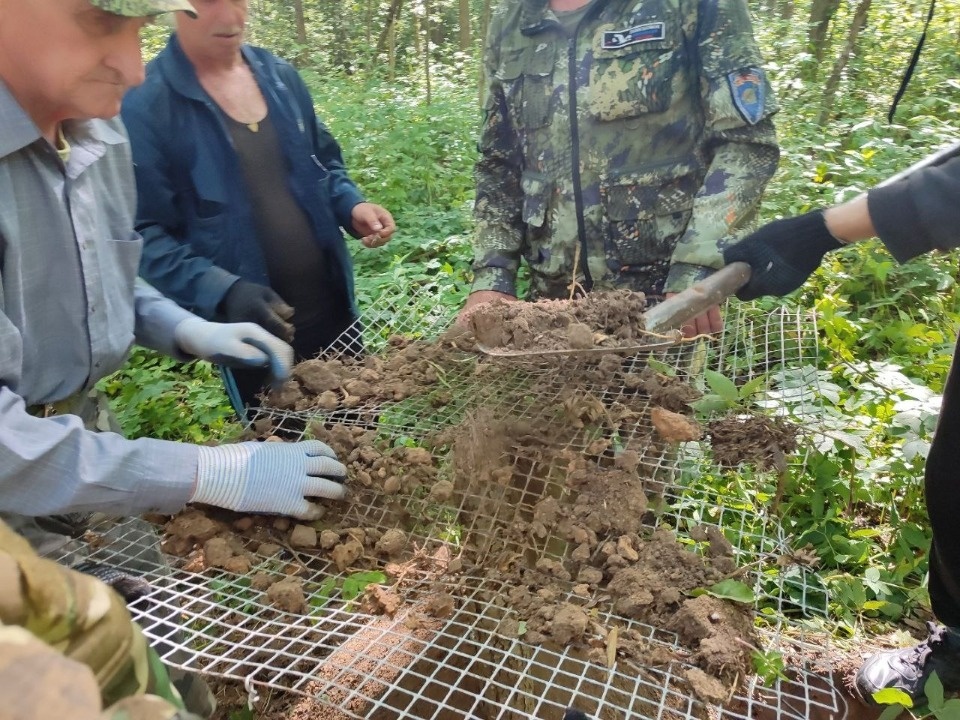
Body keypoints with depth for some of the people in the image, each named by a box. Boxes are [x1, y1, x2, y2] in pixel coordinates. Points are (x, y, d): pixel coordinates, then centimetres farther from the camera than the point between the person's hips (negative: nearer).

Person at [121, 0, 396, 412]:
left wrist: (352, 206, -5)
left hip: (332, 309, 5)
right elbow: (143, 234, -15)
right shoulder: (144, 103, -13)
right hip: (248, 332, -5)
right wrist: (222, 291, -30)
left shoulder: (278, 74, 4)